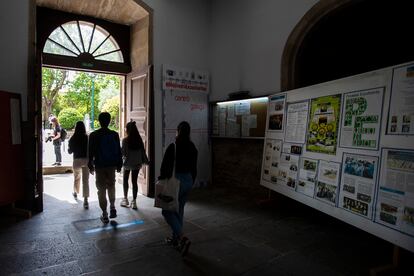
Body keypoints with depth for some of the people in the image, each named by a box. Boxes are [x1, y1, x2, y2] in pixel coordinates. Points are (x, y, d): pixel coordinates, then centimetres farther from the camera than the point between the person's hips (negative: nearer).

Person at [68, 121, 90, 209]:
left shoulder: (73, 139, -5)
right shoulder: (87, 138, -7)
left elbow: (70, 151, 3)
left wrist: (69, 148, 24)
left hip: (77, 160, 1)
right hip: (86, 160, -1)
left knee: (76, 178, 25)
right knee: (86, 180, 0)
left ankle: (75, 193, 46)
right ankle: (85, 200, -5)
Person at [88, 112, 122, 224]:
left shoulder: (93, 135, -7)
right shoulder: (115, 135, -4)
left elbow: (91, 152, -3)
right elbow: (118, 151, 0)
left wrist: (90, 165, 8)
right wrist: (119, 165, 9)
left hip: (99, 166, -1)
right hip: (112, 165, 2)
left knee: (101, 189, 7)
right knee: (111, 186, 23)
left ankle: (105, 215, 12)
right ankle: (112, 207, 13)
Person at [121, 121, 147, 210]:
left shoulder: (125, 140, -15)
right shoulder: (139, 140, -3)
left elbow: (123, 153, -15)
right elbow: (143, 151, 0)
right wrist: (141, 161, 10)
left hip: (127, 163, -3)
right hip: (137, 163, 3)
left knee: (125, 180, 19)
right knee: (134, 181, 8)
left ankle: (125, 199, 26)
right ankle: (134, 201, 10)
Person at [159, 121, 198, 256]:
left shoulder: (173, 147, -16)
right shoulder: (192, 148, 3)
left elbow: (166, 166, -16)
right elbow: (194, 168, 9)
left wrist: (161, 177, 0)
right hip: (188, 181, 7)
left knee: (168, 211, 5)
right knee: (179, 210, 19)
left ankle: (182, 238, -8)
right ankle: (176, 238, 30)